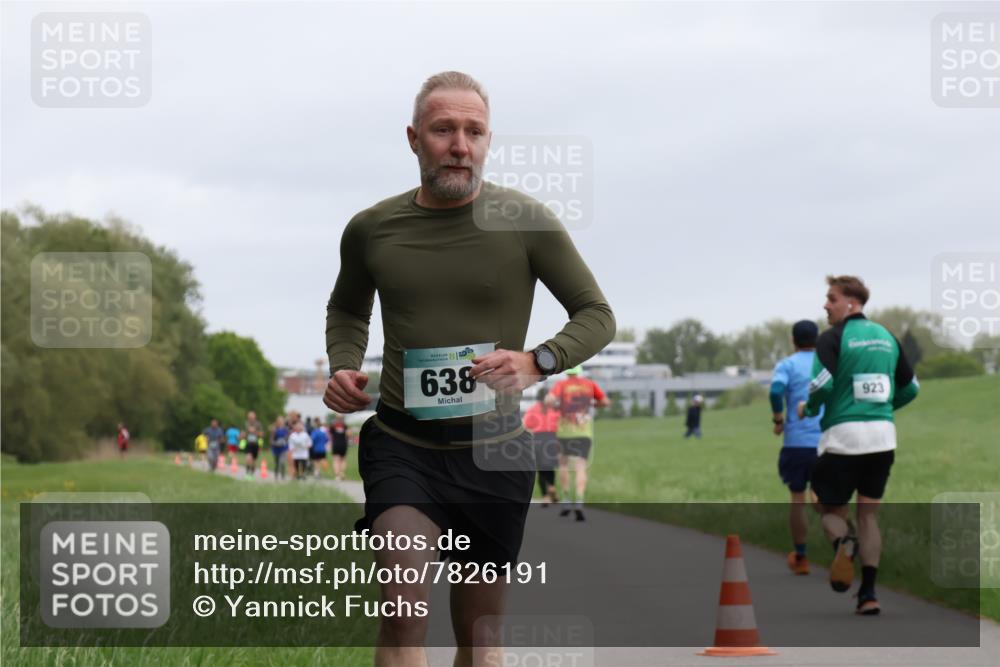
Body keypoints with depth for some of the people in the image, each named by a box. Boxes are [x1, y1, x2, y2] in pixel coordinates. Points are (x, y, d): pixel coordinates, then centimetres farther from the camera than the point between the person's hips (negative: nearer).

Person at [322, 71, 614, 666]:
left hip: (493, 448, 0)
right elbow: (347, 310, 22)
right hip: (401, 443, 0)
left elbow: (598, 316, 0)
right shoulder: (372, 229, 2)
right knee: (404, 606, -23)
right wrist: (343, 368, 1)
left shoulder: (525, 222, -5)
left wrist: (536, 362, -19)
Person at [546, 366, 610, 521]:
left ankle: (566, 501, 13)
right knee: (581, 468, -6)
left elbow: (549, 400, -18)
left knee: (563, 464, 19)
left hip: (565, 431, -1)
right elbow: (606, 402, 14)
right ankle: (579, 502, -26)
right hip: (585, 431, 1)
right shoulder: (589, 384, 7)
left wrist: (554, 404, 5)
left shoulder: (561, 384, 0)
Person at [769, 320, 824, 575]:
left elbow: (776, 391, -18)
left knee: (797, 499, 12)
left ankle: (800, 558, 18)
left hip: (796, 442, -1)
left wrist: (778, 420, -4)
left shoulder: (787, 365, 2)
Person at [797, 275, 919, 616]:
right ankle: (868, 593, 0)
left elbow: (823, 383, -18)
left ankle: (844, 543, -26)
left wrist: (809, 409, 2)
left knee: (831, 509, 9)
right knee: (869, 513, 11)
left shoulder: (832, 338, -6)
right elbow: (910, 387, 17)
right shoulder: (886, 337, 12)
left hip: (843, 436, -5)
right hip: (883, 436, 5)